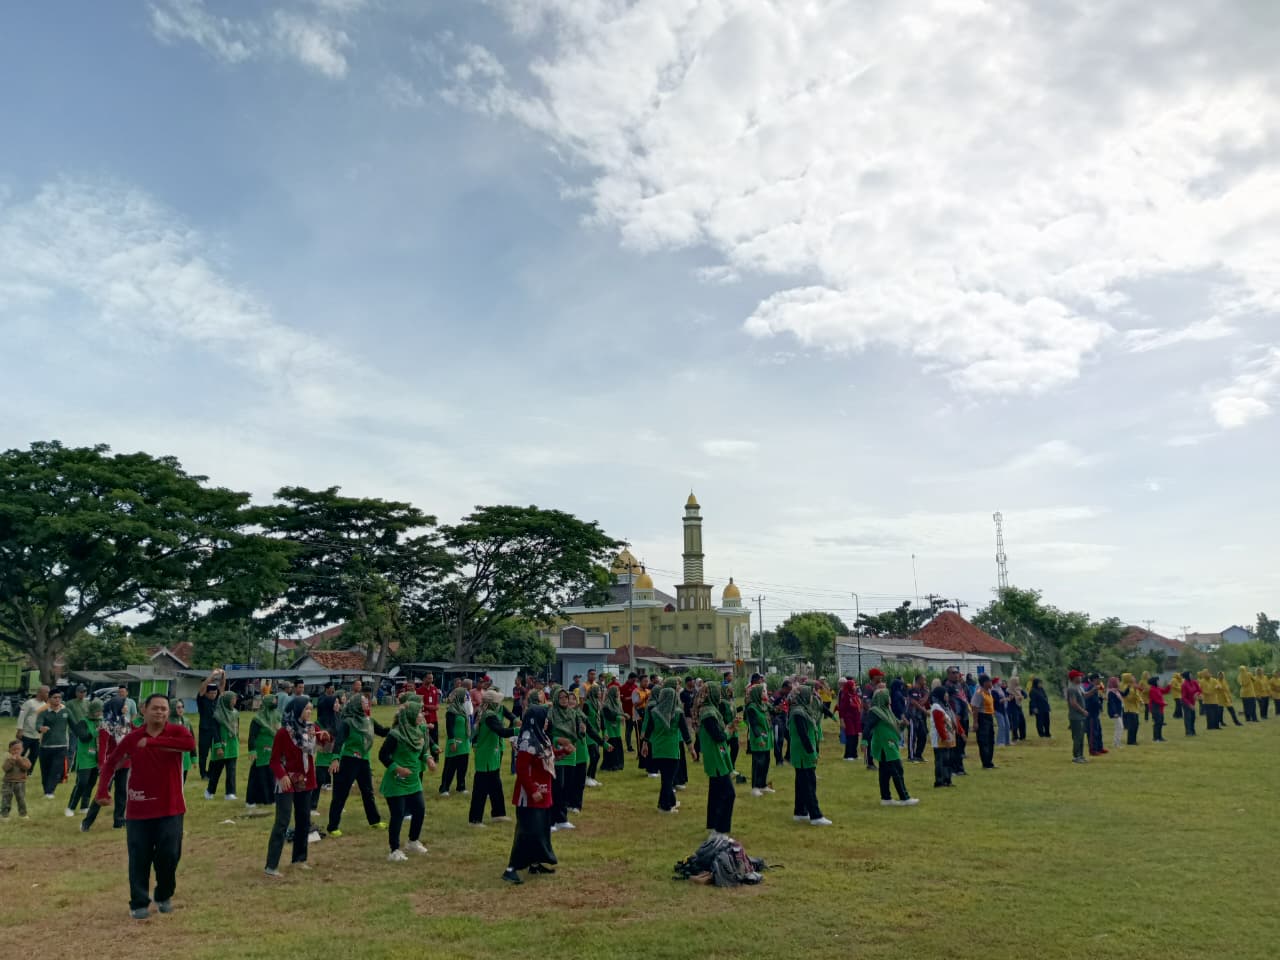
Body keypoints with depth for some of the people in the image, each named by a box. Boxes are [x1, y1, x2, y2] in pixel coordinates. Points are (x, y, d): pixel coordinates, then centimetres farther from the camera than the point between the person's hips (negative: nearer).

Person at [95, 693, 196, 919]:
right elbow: (111, 763, 10)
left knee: (169, 856, 3)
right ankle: (139, 903, 20)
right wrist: (103, 791, -2)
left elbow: (190, 743, -31)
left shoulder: (176, 731, -7)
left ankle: (164, 897, 26)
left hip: (170, 808, -1)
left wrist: (153, 742, -30)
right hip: (139, 809, 1)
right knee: (139, 858, 5)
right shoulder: (132, 737, 0)